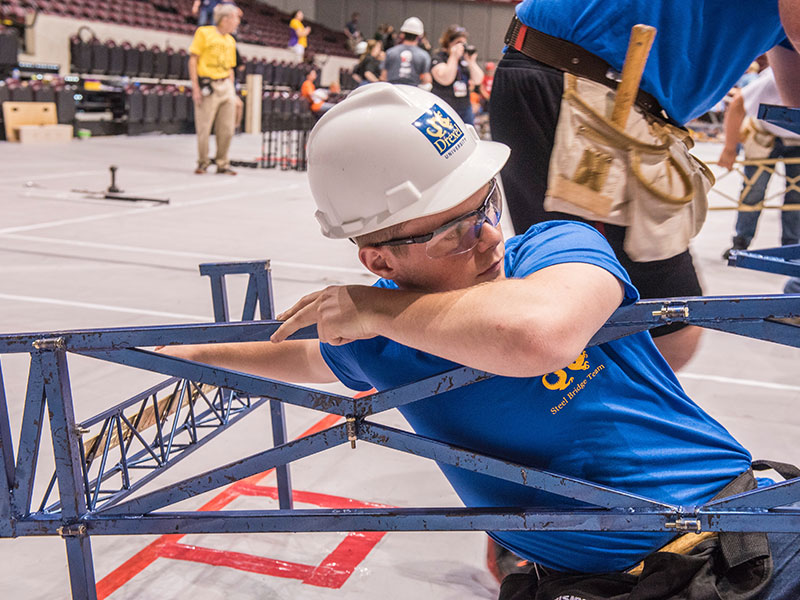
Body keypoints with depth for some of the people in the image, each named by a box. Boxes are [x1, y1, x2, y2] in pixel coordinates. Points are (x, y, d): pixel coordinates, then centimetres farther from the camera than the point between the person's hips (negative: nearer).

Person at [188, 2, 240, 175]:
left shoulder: (230, 41, 16)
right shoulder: (204, 33, -1)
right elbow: (193, 59, -3)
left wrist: (232, 90, 14)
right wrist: (195, 87, -10)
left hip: (226, 86, 5)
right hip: (207, 86, -5)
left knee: (227, 129, 2)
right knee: (204, 129, -2)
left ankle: (222, 163, 12)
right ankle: (203, 163, 13)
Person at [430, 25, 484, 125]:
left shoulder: (466, 57, 12)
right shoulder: (438, 58, -2)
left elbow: (478, 80, 6)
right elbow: (445, 80, -18)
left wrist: (471, 61, -7)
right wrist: (454, 57, -14)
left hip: (465, 108, 5)